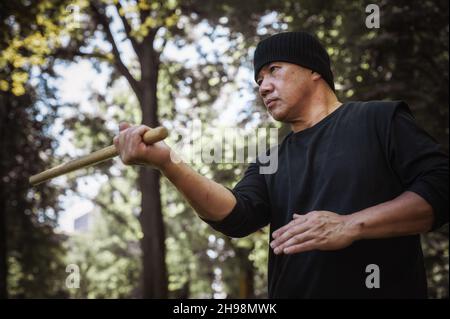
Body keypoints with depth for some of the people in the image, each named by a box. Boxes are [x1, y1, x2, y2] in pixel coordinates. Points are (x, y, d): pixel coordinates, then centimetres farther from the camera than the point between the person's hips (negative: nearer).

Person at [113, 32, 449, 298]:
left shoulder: (379, 119, 1)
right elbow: (236, 216, -3)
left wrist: (351, 225, -18)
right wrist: (168, 164, -17)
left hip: (382, 287, -5)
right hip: (291, 291, 5)